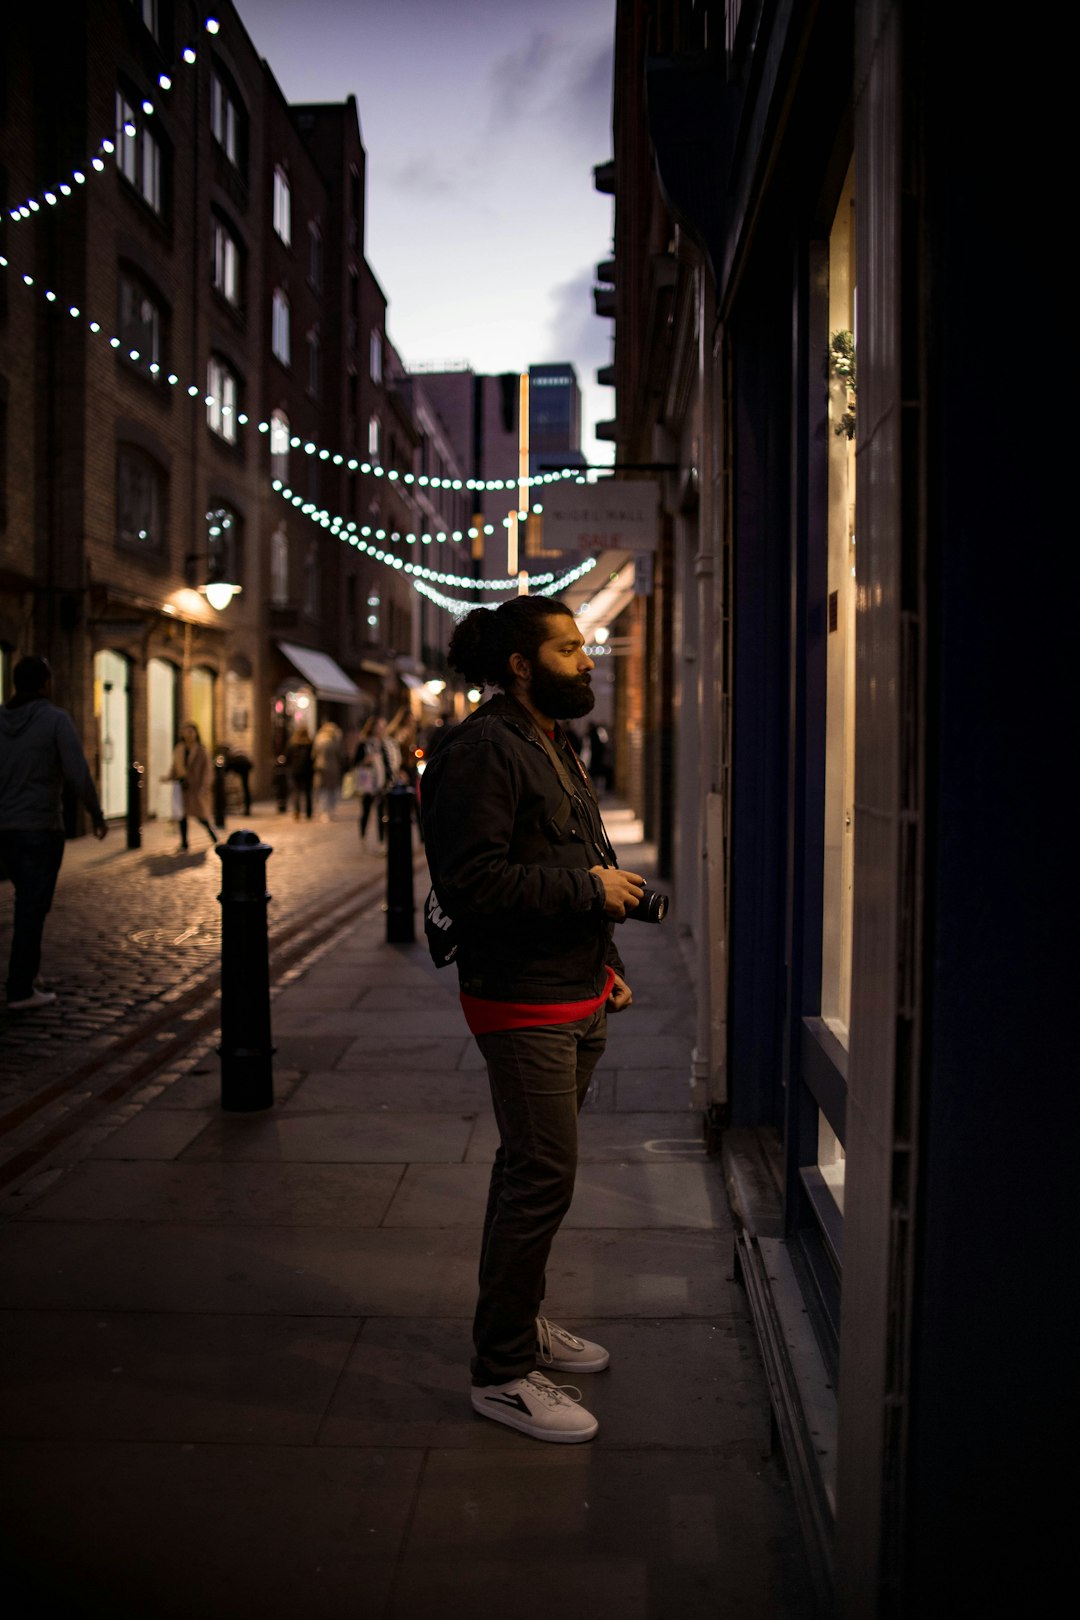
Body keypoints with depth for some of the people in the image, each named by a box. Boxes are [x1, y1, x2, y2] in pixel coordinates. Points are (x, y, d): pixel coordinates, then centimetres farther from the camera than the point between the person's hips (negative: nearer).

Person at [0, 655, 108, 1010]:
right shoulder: (57, 719, -9)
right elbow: (78, 774, -14)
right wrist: (97, 814, -1)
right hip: (40, 827, -6)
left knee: (29, 900, 22)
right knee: (33, 907, -1)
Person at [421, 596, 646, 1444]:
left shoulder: (555, 748, 17)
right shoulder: (481, 752, -15)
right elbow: (473, 882, -23)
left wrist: (607, 964, 17)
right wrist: (588, 887, -18)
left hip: (578, 1000, 9)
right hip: (525, 1006, -9)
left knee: (531, 1170, 19)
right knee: (542, 1180, -5)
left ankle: (520, 1320, 33)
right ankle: (503, 1370, 9)